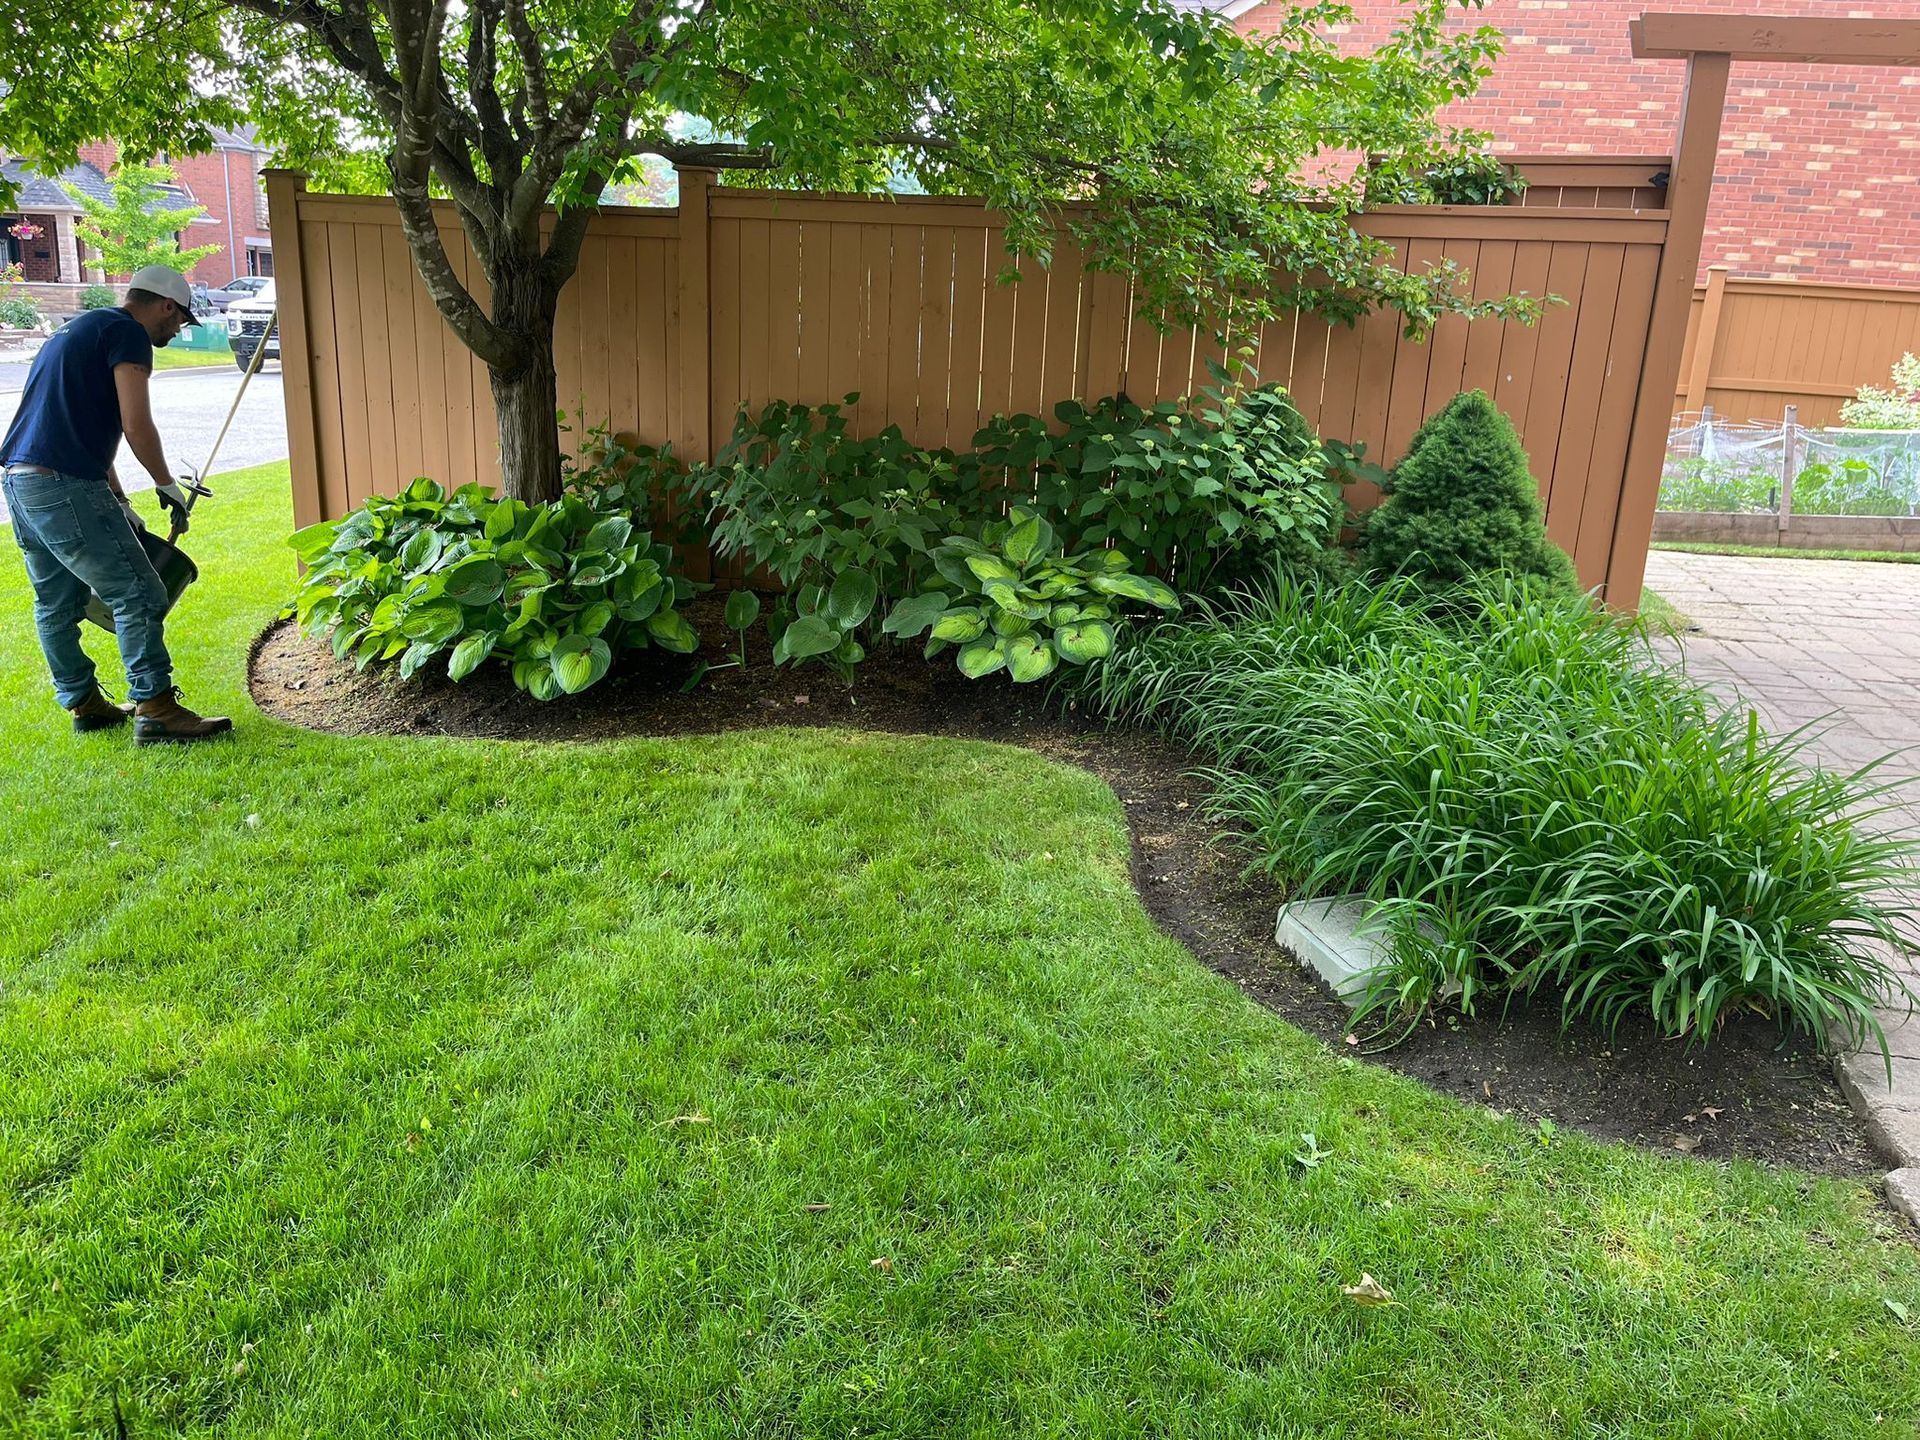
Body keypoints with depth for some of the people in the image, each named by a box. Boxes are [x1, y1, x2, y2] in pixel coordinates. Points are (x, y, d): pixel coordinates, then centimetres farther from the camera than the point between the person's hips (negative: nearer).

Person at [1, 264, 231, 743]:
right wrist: (167, 485, 2)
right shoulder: (128, 333, -4)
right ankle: (154, 710, -8)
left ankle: (83, 704, 26)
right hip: (64, 487, -10)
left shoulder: (80, 330, 26)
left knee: (56, 604, 16)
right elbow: (136, 426, -13)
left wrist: (121, 506, 29)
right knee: (138, 595, -7)